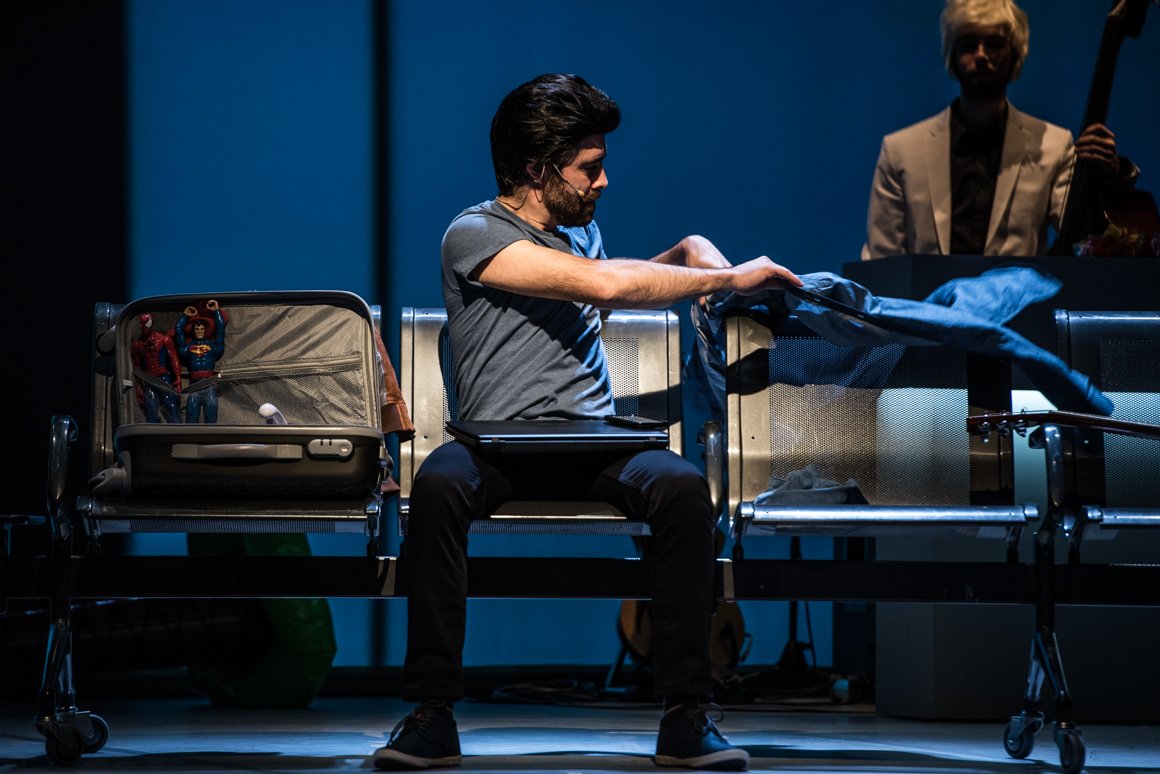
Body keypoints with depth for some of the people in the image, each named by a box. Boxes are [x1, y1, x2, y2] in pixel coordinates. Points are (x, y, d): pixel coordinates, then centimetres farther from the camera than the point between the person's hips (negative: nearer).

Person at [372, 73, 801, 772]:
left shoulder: (581, 229, 22)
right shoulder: (474, 235, -4)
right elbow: (604, 283, -15)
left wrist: (687, 256, 19)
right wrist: (731, 279, -9)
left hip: (594, 447, 5)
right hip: (498, 444, -5)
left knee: (684, 485, -29)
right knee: (438, 485, -39)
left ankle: (687, 715, -27)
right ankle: (433, 714, -32)